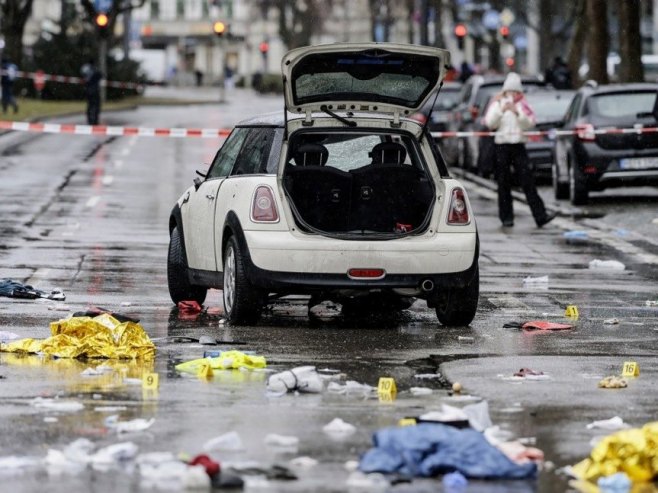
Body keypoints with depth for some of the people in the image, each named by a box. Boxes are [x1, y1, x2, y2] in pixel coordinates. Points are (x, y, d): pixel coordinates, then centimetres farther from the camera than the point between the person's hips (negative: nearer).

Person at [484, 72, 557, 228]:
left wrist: (517, 112, -16)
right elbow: (490, 123, -5)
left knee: (527, 181, -6)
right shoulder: (497, 103, 7)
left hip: (518, 145, 1)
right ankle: (506, 217, 7)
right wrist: (501, 110, -18)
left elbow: (530, 123, -2)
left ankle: (540, 215, -10)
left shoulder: (522, 105, 11)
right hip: (501, 145, -1)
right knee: (504, 183, 0)